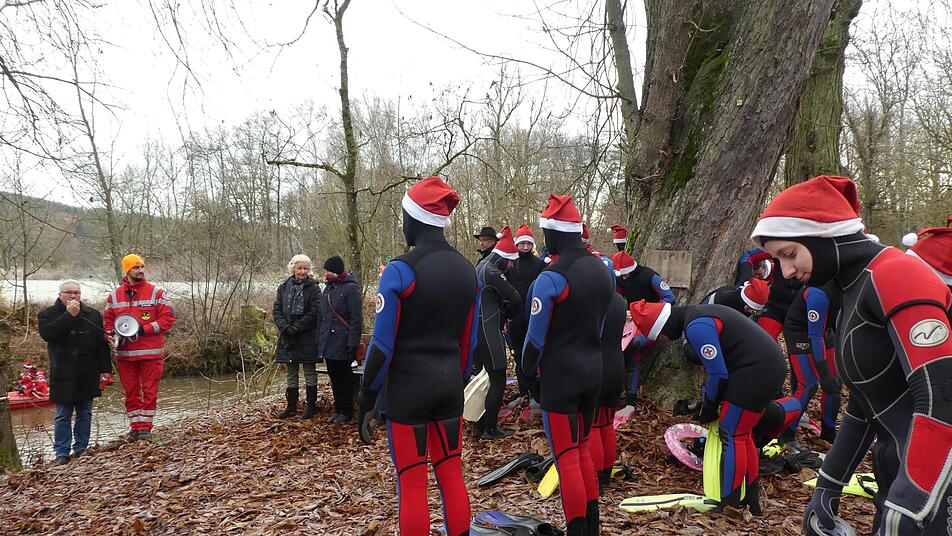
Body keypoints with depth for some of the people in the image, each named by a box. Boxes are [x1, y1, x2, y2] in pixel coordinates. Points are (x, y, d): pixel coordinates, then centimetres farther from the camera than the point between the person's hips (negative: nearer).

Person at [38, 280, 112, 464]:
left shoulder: (93, 314, 8)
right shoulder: (47, 314, 2)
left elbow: (102, 344, 7)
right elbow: (47, 333, -20)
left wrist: (106, 370, 2)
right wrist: (69, 315, -23)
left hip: (88, 376, 3)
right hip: (63, 376, -3)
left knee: (85, 414, 9)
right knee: (63, 416, 2)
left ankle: (81, 449, 18)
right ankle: (61, 453, 9)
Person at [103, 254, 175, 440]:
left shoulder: (156, 292, -1)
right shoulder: (114, 296, 9)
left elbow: (168, 318, -5)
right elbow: (107, 320, 16)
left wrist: (143, 330, -14)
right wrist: (113, 335, -5)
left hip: (151, 352, -3)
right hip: (125, 353, 3)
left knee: (149, 391, 2)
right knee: (131, 391, 10)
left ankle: (145, 426, 11)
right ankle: (135, 426, 20)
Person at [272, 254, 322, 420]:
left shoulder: (313, 288, -4)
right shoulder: (284, 287, 8)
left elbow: (313, 313, -12)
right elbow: (276, 310, 4)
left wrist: (294, 329, -16)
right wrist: (285, 328, -13)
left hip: (308, 337, -4)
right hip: (287, 337, 4)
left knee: (309, 372, 4)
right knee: (291, 373, 12)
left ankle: (311, 405, 12)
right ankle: (291, 406, 21)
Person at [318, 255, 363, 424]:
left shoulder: (350, 288, -11)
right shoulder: (328, 288, 13)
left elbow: (356, 319, -15)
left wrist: (353, 345, -19)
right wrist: (320, 340, 14)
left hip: (342, 345, -7)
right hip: (327, 344, 7)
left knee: (344, 378, 3)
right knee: (334, 378, 14)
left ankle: (346, 412, 14)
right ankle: (338, 409, 25)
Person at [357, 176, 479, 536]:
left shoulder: (400, 271, -15)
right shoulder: (467, 270, 4)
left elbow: (383, 343, -13)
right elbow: (468, 341, 9)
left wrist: (367, 396, -4)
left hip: (408, 389, -6)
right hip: (450, 385, 6)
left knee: (411, 484, 4)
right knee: (451, 475, 15)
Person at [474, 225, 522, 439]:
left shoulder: (480, 267, 16)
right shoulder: (491, 271, -15)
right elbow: (515, 299, -16)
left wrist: (504, 310, 2)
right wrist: (510, 313, 4)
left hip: (476, 330, 10)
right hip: (489, 331, -10)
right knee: (498, 380, -2)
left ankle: (480, 426, 25)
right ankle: (490, 429, 3)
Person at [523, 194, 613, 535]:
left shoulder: (551, 277, -19)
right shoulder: (602, 270, 5)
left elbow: (537, 337, -14)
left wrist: (529, 373, 0)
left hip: (559, 375, -8)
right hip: (592, 371, 8)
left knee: (566, 458, 2)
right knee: (582, 450, 19)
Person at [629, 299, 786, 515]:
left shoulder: (696, 327, -19)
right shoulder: (698, 315, 13)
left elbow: (718, 374, -17)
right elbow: (716, 365, 20)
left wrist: (708, 408, -3)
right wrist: (706, 400, 16)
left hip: (754, 374, -10)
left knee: (731, 436, -4)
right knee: (741, 435, 17)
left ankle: (730, 506, 0)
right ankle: (750, 502, 25)